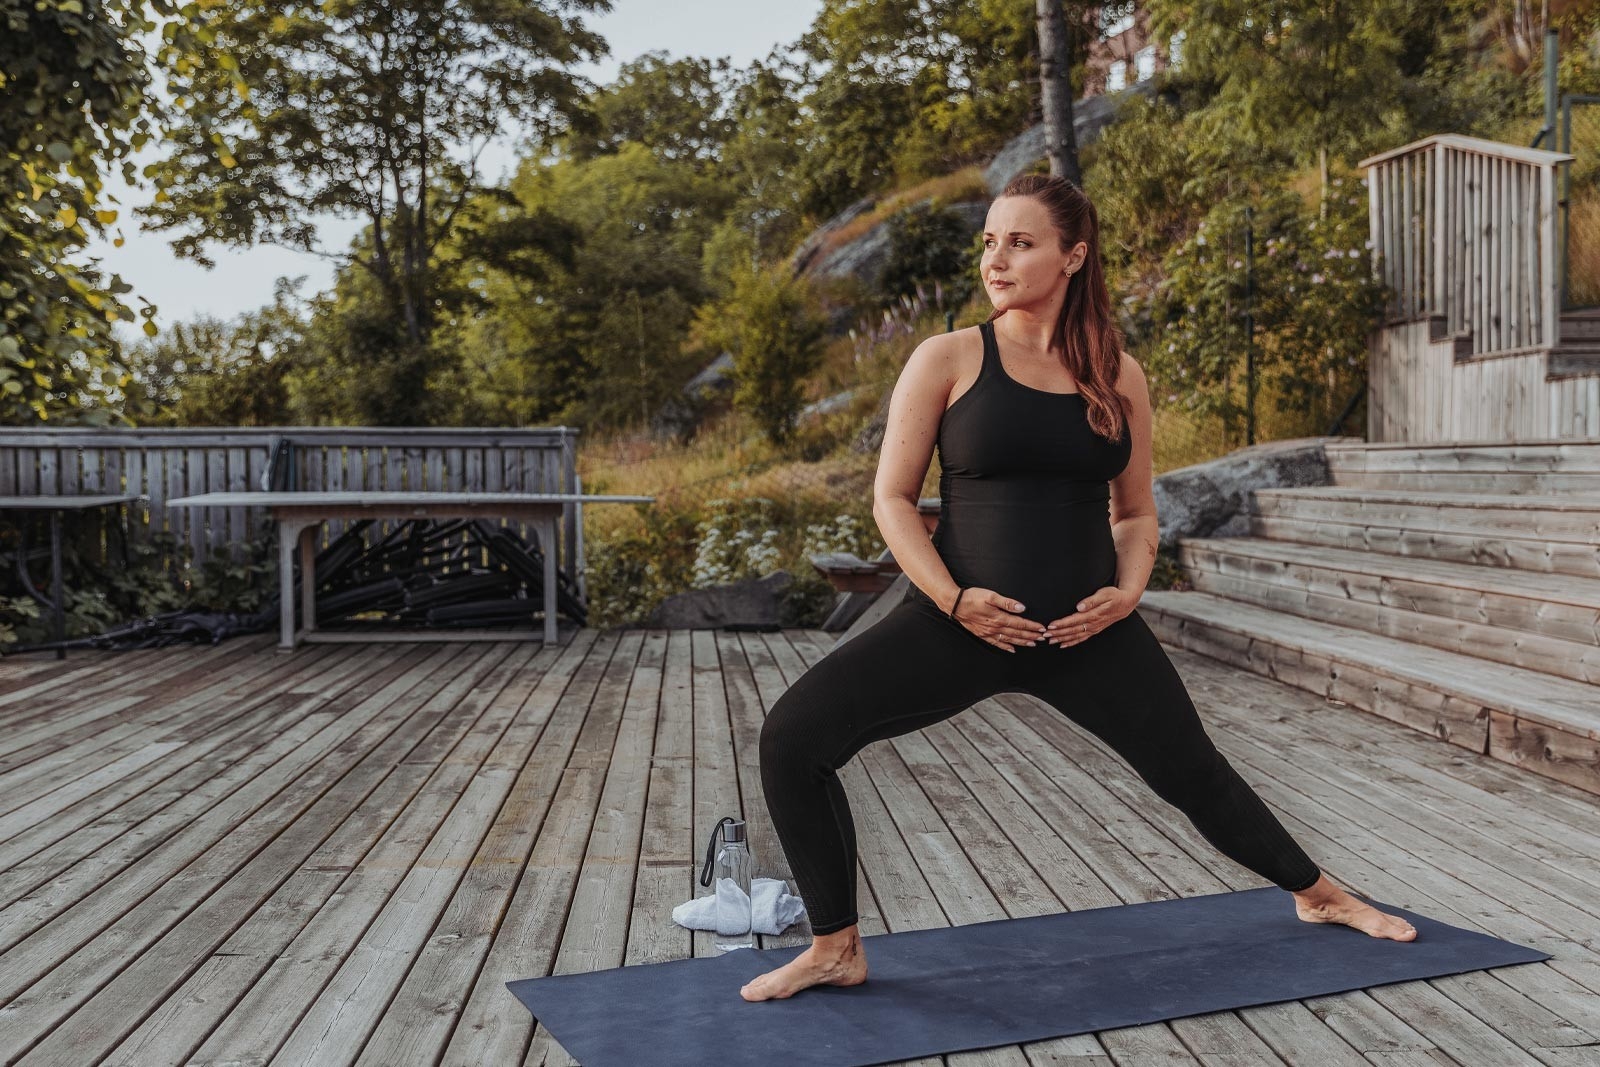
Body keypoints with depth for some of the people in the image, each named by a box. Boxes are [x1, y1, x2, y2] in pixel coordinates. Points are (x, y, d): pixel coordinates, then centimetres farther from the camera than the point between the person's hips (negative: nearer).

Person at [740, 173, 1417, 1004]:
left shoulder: (1117, 376, 5)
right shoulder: (948, 359, -3)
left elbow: (1136, 513, 14)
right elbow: (892, 499, -3)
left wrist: (1127, 591, -6)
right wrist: (953, 600, -16)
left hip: (1087, 631, 2)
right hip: (962, 621, -1)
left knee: (1192, 773, 14)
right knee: (792, 738, -19)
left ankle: (1319, 896, 44)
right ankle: (836, 949, 0)